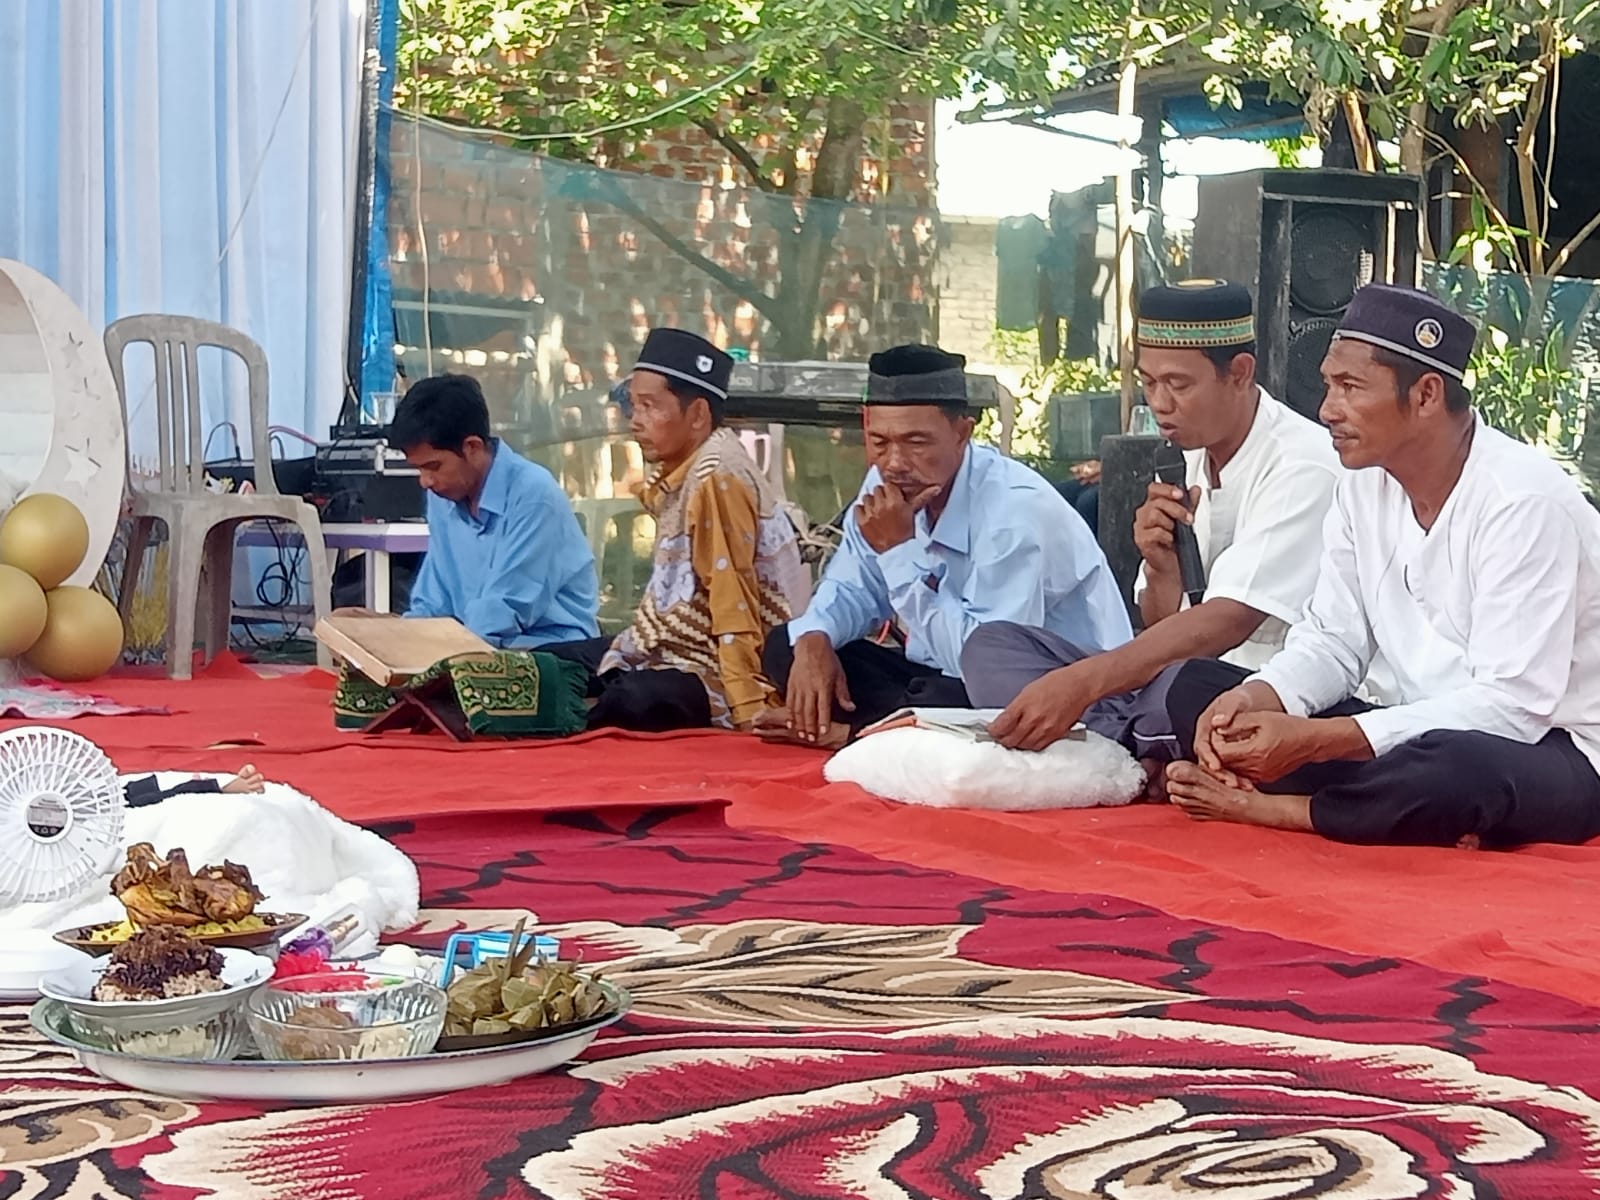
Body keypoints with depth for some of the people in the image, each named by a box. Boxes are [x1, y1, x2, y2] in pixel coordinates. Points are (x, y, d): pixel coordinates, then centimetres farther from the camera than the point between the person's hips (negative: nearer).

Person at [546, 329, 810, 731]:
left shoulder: (717, 476, -19)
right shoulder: (675, 474, 8)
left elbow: (735, 604, -23)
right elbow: (670, 592, 9)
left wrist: (748, 708, -25)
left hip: (720, 668, -10)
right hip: (672, 649, 10)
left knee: (633, 702, -35)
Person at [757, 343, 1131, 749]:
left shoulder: (1015, 510, -26)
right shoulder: (885, 485, -1)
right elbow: (853, 587, 10)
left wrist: (901, 552, -28)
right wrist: (813, 641, -14)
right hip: (946, 680, 7)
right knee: (787, 647, -1)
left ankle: (850, 733, -9)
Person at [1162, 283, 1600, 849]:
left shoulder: (1522, 500, -21)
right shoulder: (1364, 485, 3)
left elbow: (1511, 703, -26)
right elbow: (1333, 641, 7)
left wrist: (1314, 740, -31)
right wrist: (1253, 701, -18)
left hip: (1544, 751, -7)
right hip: (1411, 732, 7)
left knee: (1454, 768, -42)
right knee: (1196, 687, -6)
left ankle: (1266, 808, -17)